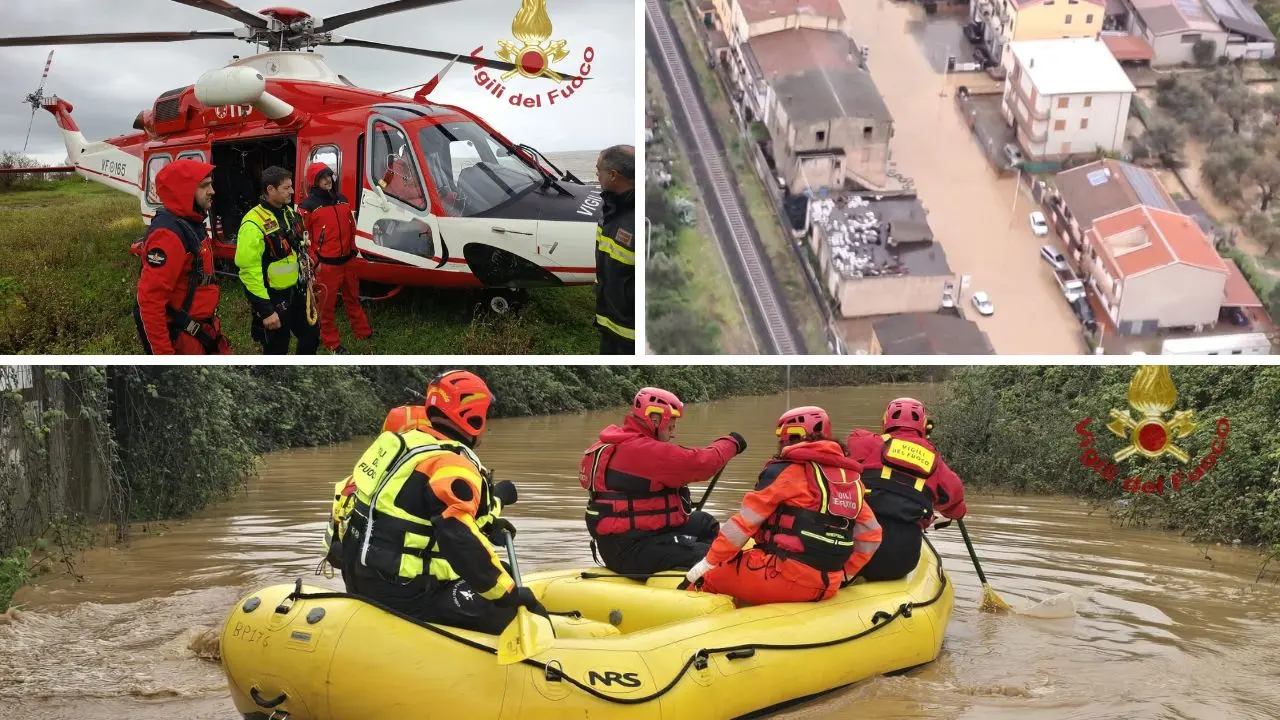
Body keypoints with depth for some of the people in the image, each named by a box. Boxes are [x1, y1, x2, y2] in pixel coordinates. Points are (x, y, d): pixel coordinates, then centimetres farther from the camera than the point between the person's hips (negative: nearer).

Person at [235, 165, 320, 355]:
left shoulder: (289, 212, 4)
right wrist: (265, 310, -25)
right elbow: (249, 270, -26)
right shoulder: (254, 224, -24)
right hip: (272, 298, -8)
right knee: (277, 350, 4)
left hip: (295, 292, 8)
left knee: (311, 335, 19)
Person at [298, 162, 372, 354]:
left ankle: (363, 332, 35)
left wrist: (353, 249, 18)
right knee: (327, 304, 5)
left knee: (353, 298, 21)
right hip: (326, 264, -6)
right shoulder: (308, 206, -12)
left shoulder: (342, 199, 9)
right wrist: (313, 262, -12)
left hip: (347, 260, 6)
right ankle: (331, 342, 17)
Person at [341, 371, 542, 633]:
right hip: (405, 594, -10)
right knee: (518, 615, -7)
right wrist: (509, 593, -25)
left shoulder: (411, 441, 10)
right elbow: (460, 539, -32)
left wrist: (484, 523, 22)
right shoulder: (453, 466, -19)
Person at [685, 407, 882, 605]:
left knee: (704, 578, 8)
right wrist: (843, 574, 24)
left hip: (783, 577, -7)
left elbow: (744, 523, -7)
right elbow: (871, 536, 14)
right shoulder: (850, 477, 12)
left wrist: (706, 565, -1)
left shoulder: (786, 470, -5)